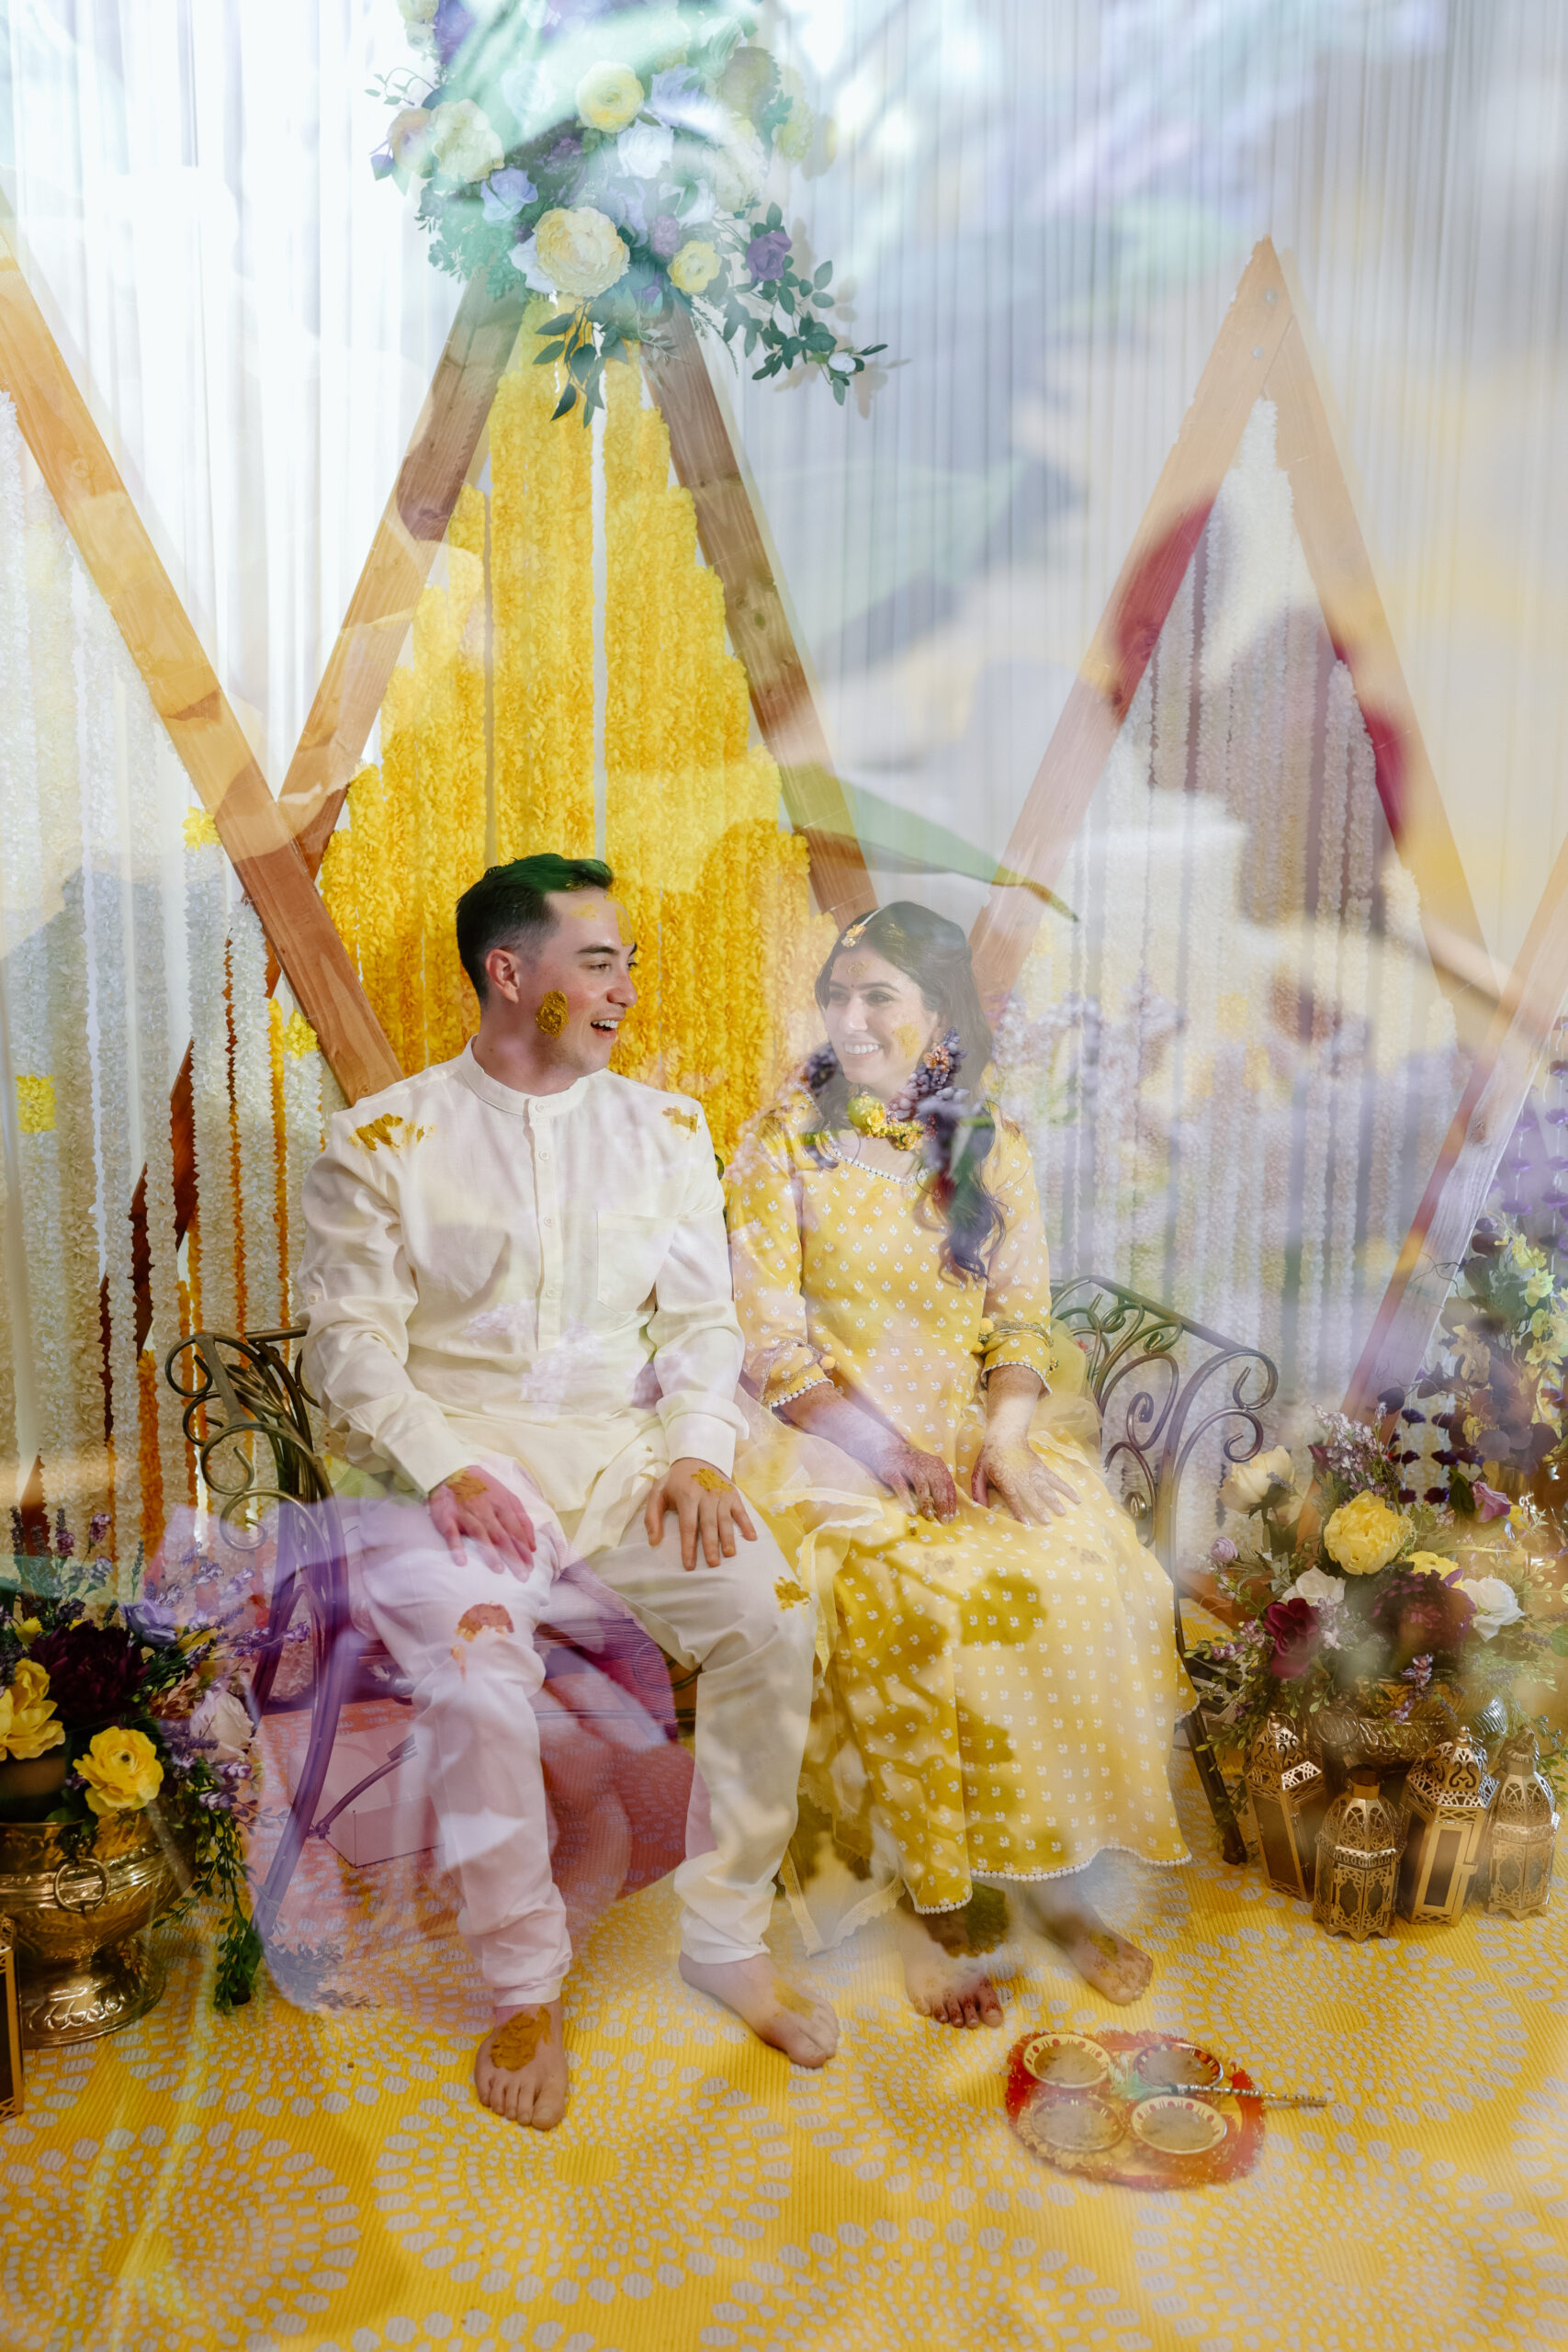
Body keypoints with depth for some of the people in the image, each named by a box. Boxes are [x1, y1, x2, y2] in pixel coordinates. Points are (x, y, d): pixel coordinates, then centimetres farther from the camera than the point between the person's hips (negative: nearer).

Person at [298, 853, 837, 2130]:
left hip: (622, 1444, 3)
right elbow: (351, 1340, -2)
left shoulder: (665, 1130, 13)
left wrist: (699, 1452, -8)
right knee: (476, 1662, -30)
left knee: (770, 1613, -21)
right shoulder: (384, 1140, 3)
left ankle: (728, 1934, -1)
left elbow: (699, 1319, 9)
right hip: (451, 1453, -3)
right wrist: (445, 1470, -18)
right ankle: (526, 1989, -9)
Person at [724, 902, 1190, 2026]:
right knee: (921, 1595, -29)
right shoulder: (785, 1141, -2)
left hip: (979, 1425, 3)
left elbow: (1024, 1325, 6)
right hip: (833, 1434, -3)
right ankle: (930, 1898, -11)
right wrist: (890, 1452, -17)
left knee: (1085, 1573, -22)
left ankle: (1053, 1871, -4)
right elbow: (773, 1345, -6)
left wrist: (1004, 1435, -14)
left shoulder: (995, 1149, 8)